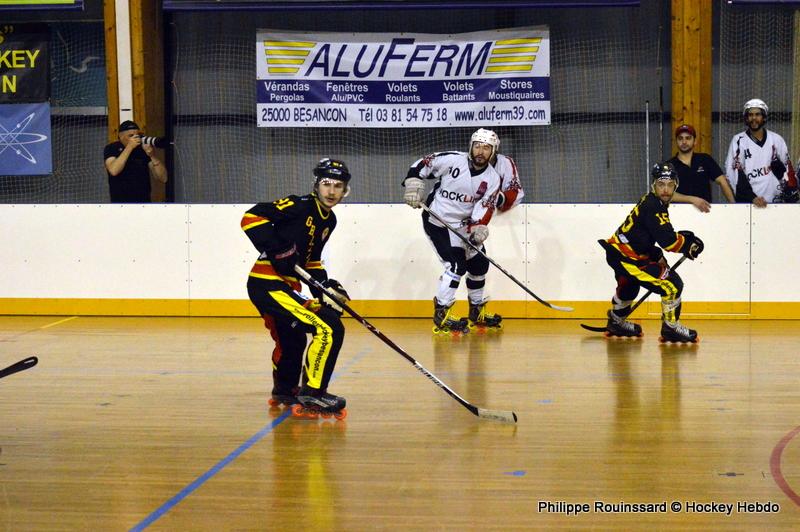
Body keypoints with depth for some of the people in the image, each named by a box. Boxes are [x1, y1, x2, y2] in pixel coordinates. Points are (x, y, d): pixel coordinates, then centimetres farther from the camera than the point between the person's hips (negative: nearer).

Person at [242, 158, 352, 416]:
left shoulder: (329, 220, 14)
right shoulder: (299, 206, -14)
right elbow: (251, 217, -21)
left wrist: (325, 286, 10)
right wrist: (276, 250, -25)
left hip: (286, 286, 10)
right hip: (267, 285, -10)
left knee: (293, 341, 31)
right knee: (329, 328, -18)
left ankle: (285, 391, 54)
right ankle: (312, 392, -10)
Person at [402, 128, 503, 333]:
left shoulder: (492, 178, -4)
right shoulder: (452, 160, -17)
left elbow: (485, 207, -12)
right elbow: (421, 165, -9)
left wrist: (478, 228, -27)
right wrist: (414, 184, -22)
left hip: (463, 224, 7)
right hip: (437, 222, -7)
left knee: (479, 263, 12)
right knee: (457, 265, -18)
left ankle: (477, 312, 30)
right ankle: (441, 315, -13)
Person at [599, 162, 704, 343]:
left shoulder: (650, 202, 9)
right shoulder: (653, 207, -22)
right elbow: (668, 240, -27)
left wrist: (657, 256, 14)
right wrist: (690, 245, -11)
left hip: (617, 252, 11)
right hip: (625, 258, -11)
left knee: (629, 287, 37)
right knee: (672, 285, -12)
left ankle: (617, 322, 56)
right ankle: (671, 328, -3)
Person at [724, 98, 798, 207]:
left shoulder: (776, 140, 8)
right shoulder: (738, 141, -1)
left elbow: (787, 170, 13)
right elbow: (735, 174, -7)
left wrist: (792, 198, 5)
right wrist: (752, 198, -17)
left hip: (776, 202, 3)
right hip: (747, 202, -3)